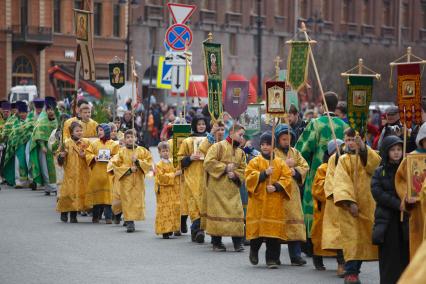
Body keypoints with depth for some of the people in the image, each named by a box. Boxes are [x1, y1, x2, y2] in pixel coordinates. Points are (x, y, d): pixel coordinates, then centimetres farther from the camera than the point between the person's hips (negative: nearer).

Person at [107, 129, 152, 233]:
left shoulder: (142, 151, 4)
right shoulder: (121, 152, 1)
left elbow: (149, 162, 0)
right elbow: (114, 164, -6)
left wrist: (138, 161, -15)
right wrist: (128, 169, -12)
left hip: (138, 181, 2)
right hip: (125, 181, -1)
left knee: (137, 200, 0)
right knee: (127, 201, -8)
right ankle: (130, 222, -9)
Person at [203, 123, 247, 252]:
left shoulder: (240, 152, 15)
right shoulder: (218, 146, -4)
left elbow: (242, 170, 13)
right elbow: (208, 162, -13)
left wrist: (235, 175, -8)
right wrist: (225, 167, -13)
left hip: (233, 189, 5)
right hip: (217, 188, -5)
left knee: (237, 212, -3)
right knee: (217, 212, -2)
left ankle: (238, 242, 1)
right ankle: (216, 242, 5)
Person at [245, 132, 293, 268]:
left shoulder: (280, 163, 10)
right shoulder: (254, 162, 6)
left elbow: (287, 178, 1)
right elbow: (249, 178, -5)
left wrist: (276, 187, -14)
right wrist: (264, 173, -16)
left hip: (275, 202, 1)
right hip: (258, 201, -1)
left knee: (274, 230, -5)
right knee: (257, 229, -3)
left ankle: (272, 258, 1)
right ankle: (254, 251, 25)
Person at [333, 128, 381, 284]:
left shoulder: (367, 156, 8)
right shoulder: (343, 160, 6)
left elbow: (375, 162, -18)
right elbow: (341, 183, -7)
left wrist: (363, 148, -30)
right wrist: (350, 202, -20)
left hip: (366, 205, 2)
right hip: (348, 205, -2)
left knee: (364, 237, 4)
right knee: (352, 238, -10)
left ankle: (354, 269, 15)